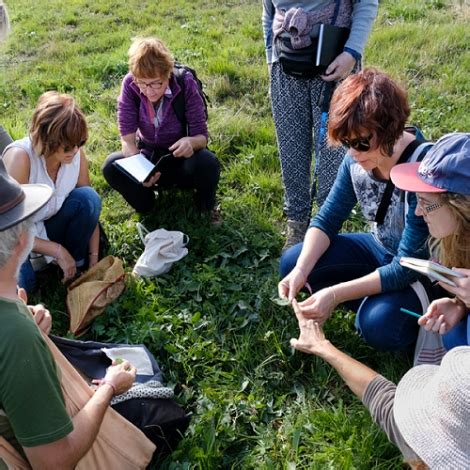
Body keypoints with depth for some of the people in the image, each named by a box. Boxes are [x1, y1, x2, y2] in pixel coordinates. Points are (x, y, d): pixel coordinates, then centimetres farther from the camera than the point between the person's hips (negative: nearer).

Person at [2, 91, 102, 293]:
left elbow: (90, 206, -8)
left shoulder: (77, 155, -16)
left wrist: (94, 261, -10)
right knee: (18, 282, -34)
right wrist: (58, 251, -26)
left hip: (48, 227, 5)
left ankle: (77, 267, -4)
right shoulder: (20, 157, -31)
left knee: (87, 197, -24)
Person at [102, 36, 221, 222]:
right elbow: (127, 139, -19)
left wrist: (191, 142, -44)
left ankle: (206, 206, 0)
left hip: (181, 158, -1)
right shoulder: (130, 85, -18)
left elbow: (202, 136, -19)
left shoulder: (185, 83, -22)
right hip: (148, 155, 2)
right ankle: (146, 205, 2)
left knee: (207, 163, -34)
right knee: (111, 166, -26)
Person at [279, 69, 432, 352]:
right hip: (381, 249, 6)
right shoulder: (357, 160, -14)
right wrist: (301, 271, -22)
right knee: (292, 262, -6)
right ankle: (372, 305, -1)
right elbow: (327, 220, -5)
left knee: (378, 324, -32)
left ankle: (420, 320, 2)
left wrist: (336, 294, -35)